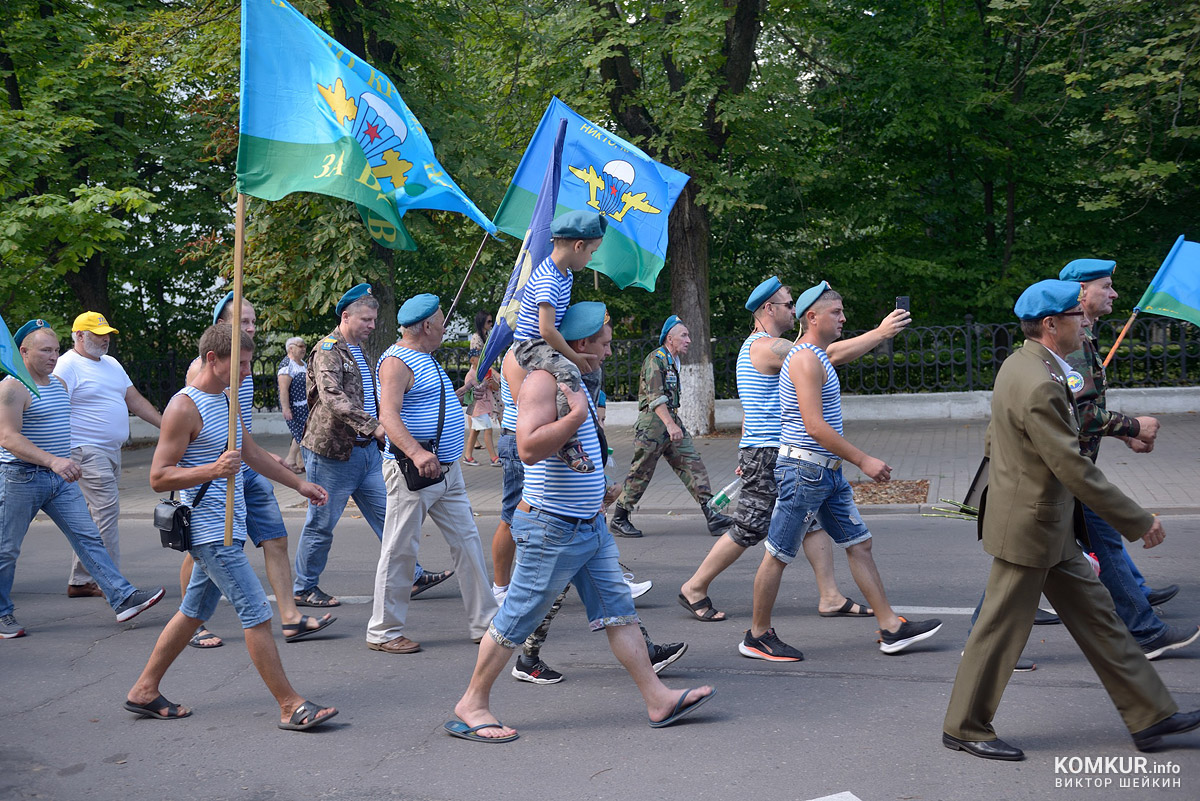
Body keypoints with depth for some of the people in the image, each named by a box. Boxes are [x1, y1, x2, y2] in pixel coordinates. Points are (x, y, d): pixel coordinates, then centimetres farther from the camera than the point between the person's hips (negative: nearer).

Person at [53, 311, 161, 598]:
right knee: (107, 512, -13)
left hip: (111, 451, 9)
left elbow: (135, 400, 19)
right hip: (87, 450, -9)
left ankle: (79, 581, 18)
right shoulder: (68, 366, -8)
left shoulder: (111, 364, 18)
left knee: (94, 517, 11)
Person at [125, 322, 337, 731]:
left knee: (193, 612, 16)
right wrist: (213, 470, -29)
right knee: (257, 615, -9)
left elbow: (252, 453, 27)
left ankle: (144, 691, 28)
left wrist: (299, 484, 27)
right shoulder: (184, 407, -14)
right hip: (211, 532, -10)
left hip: (227, 529, 10)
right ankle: (291, 706, -5)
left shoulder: (226, 400, 15)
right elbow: (159, 477, -16)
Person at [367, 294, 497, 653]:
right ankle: (383, 632, 9)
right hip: (412, 472, -10)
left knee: (467, 542, 9)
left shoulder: (426, 359, 18)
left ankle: (484, 622, 16)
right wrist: (416, 452, -41)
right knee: (400, 551, -1)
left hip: (447, 471, 10)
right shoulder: (397, 361, -13)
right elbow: (388, 415, -27)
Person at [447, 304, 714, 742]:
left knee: (617, 610, 9)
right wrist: (577, 414, -27)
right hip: (551, 528, -10)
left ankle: (658, 698, 13)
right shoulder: (543, 380, -17)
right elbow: (529, 447, -31)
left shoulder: (573, 380, 15)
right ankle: (472, 705, 13)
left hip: (590, 525, 10)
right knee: (517, 618, 0)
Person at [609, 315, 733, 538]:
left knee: (692, 464, -2)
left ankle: (711, 514, -6)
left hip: (671, 420, 9)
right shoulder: (655, 359, -11)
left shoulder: (673, 361, 18)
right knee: (641, 473, -2)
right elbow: (655, 397, -22)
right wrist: (670, 425, -31)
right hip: (653, 422, -9)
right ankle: (619, 520, 9)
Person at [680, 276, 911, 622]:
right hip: (768, 455, -10)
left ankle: (830, 598, 9)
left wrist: (748, 454, 25)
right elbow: (830, 355, -23)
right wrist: (880, 333, -19)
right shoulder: (767, 347, -17)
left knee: (814, 518, 6)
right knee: (748, 530, -2)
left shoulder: (756, 346, 18)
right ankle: (694, 589, 11)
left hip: (784, 454, 10)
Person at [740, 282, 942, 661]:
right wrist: (864, 460, -19)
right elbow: (815, 427, -22)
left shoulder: (818, 357, 18)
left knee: (859, 544, 8)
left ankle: (891, 628, 13)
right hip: (804, 468, -10)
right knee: (778, 555, 0)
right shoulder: (806, 359, -16)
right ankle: (757, 637, 10)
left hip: (827, 471, 10)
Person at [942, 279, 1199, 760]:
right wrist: (1138, 522, -17)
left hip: (1052, 528, 10)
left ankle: (1149, 715, 24)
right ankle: (964, 728, 18)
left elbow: (992, 439, 16)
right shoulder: (1039, 386, -26)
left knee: (1096, 615, 15)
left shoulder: (1019, 365, 6)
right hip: (1028, 528, -10)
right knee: (1002, 630, 3)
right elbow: (1075, 470, -25)